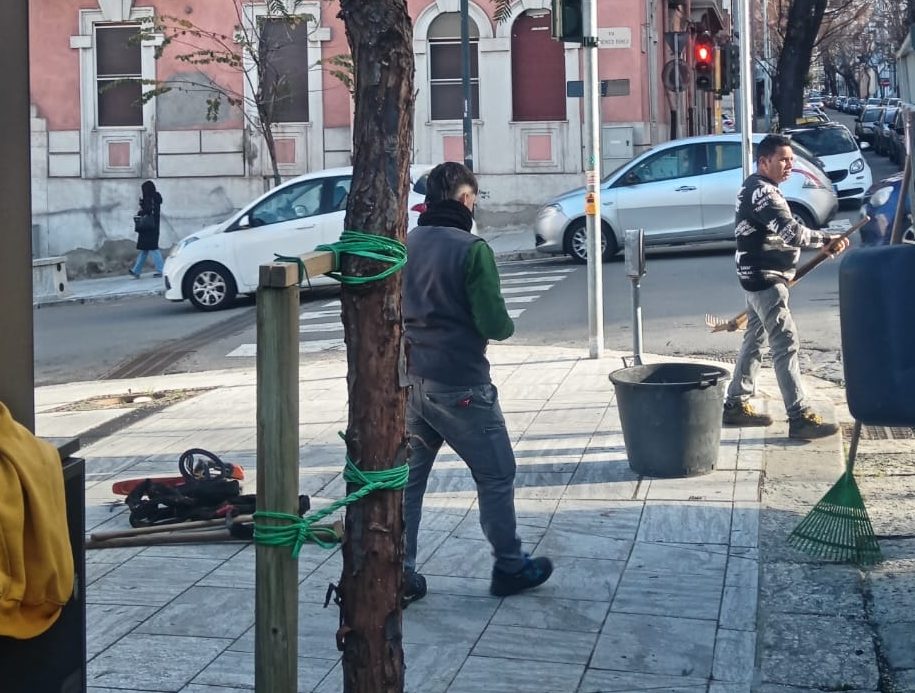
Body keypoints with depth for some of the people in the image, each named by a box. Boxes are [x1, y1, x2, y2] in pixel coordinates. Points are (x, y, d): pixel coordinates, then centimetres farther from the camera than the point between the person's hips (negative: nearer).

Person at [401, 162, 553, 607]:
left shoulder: (404, 245, 3)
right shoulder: (471, 249, -16)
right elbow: (495, 324, -17)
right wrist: (506, 325, 4)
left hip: (412, 382, 6)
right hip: (460, 386, -6)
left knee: (407, 479, 11)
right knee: (496, 477, 10)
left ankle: (399, 576, 14)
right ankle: (510, 568, 22)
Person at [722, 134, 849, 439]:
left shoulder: (757, 188, 15)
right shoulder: (762, 192, -19)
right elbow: (790, 231, -29)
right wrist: (827, 240, -23)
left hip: (760, 276, 11)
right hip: (765, 279, -11)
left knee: (755, 340, 16)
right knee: (786, 344, -12)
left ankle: (736, 405, 23)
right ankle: (800, 418, -13)